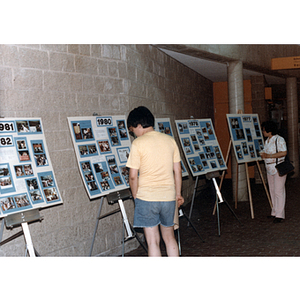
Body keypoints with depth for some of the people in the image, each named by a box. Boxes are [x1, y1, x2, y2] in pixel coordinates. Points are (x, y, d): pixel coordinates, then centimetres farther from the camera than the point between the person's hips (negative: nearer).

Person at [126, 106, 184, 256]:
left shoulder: (138, 143, -9)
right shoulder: (170, 140, 5)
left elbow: (133, 176, -10)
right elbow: (177, 170, 9)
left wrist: (135, 196, 4)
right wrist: (178, 194, 18)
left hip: (147, 197, -5)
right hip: (168, 196, 5)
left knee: (153, 241, 2)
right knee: (169, 237, 18)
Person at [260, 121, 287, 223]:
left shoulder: (279, 139, -11)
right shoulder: (267, 141, 16)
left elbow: (284, 152, -21)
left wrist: (269, 155, -22)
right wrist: (262, 154, 1)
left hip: (279, 169, -9)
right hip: (269, 169, 9)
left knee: (278, 191, -7)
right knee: (272, 191, 10)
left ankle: (280, 215, -4)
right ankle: (274, 212, 18)